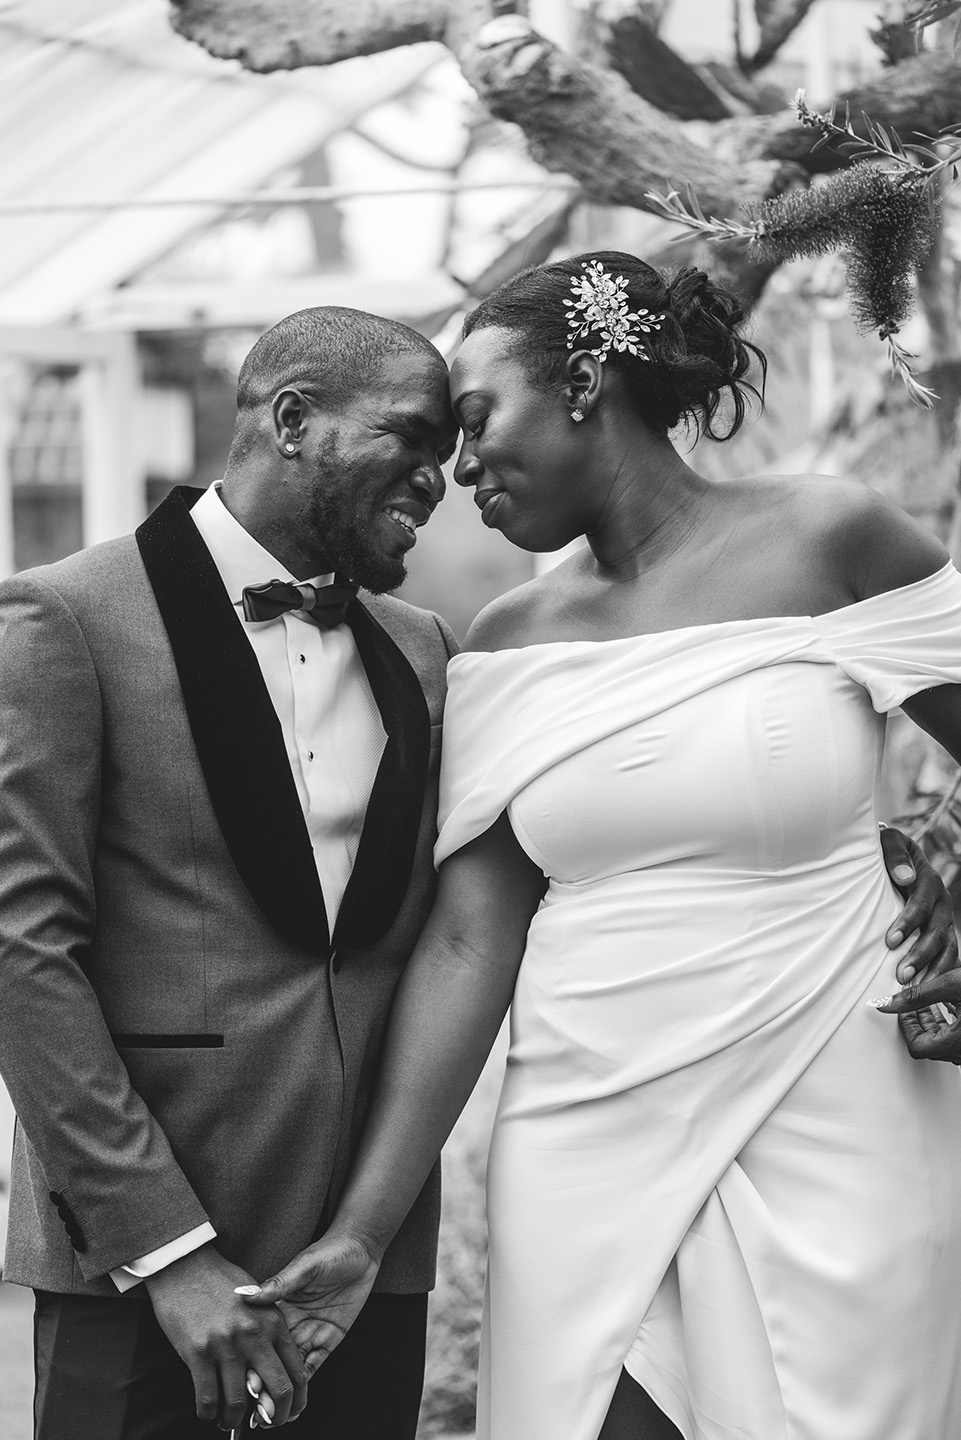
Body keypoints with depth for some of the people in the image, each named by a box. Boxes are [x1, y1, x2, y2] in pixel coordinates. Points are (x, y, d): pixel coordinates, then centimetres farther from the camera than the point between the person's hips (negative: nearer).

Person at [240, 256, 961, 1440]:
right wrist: (363, 1230, -5)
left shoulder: (824, 542, -4)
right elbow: (469, 941, 1)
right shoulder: (507, 648, 5)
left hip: (830, 1152, -3)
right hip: (584, 1163, 3)